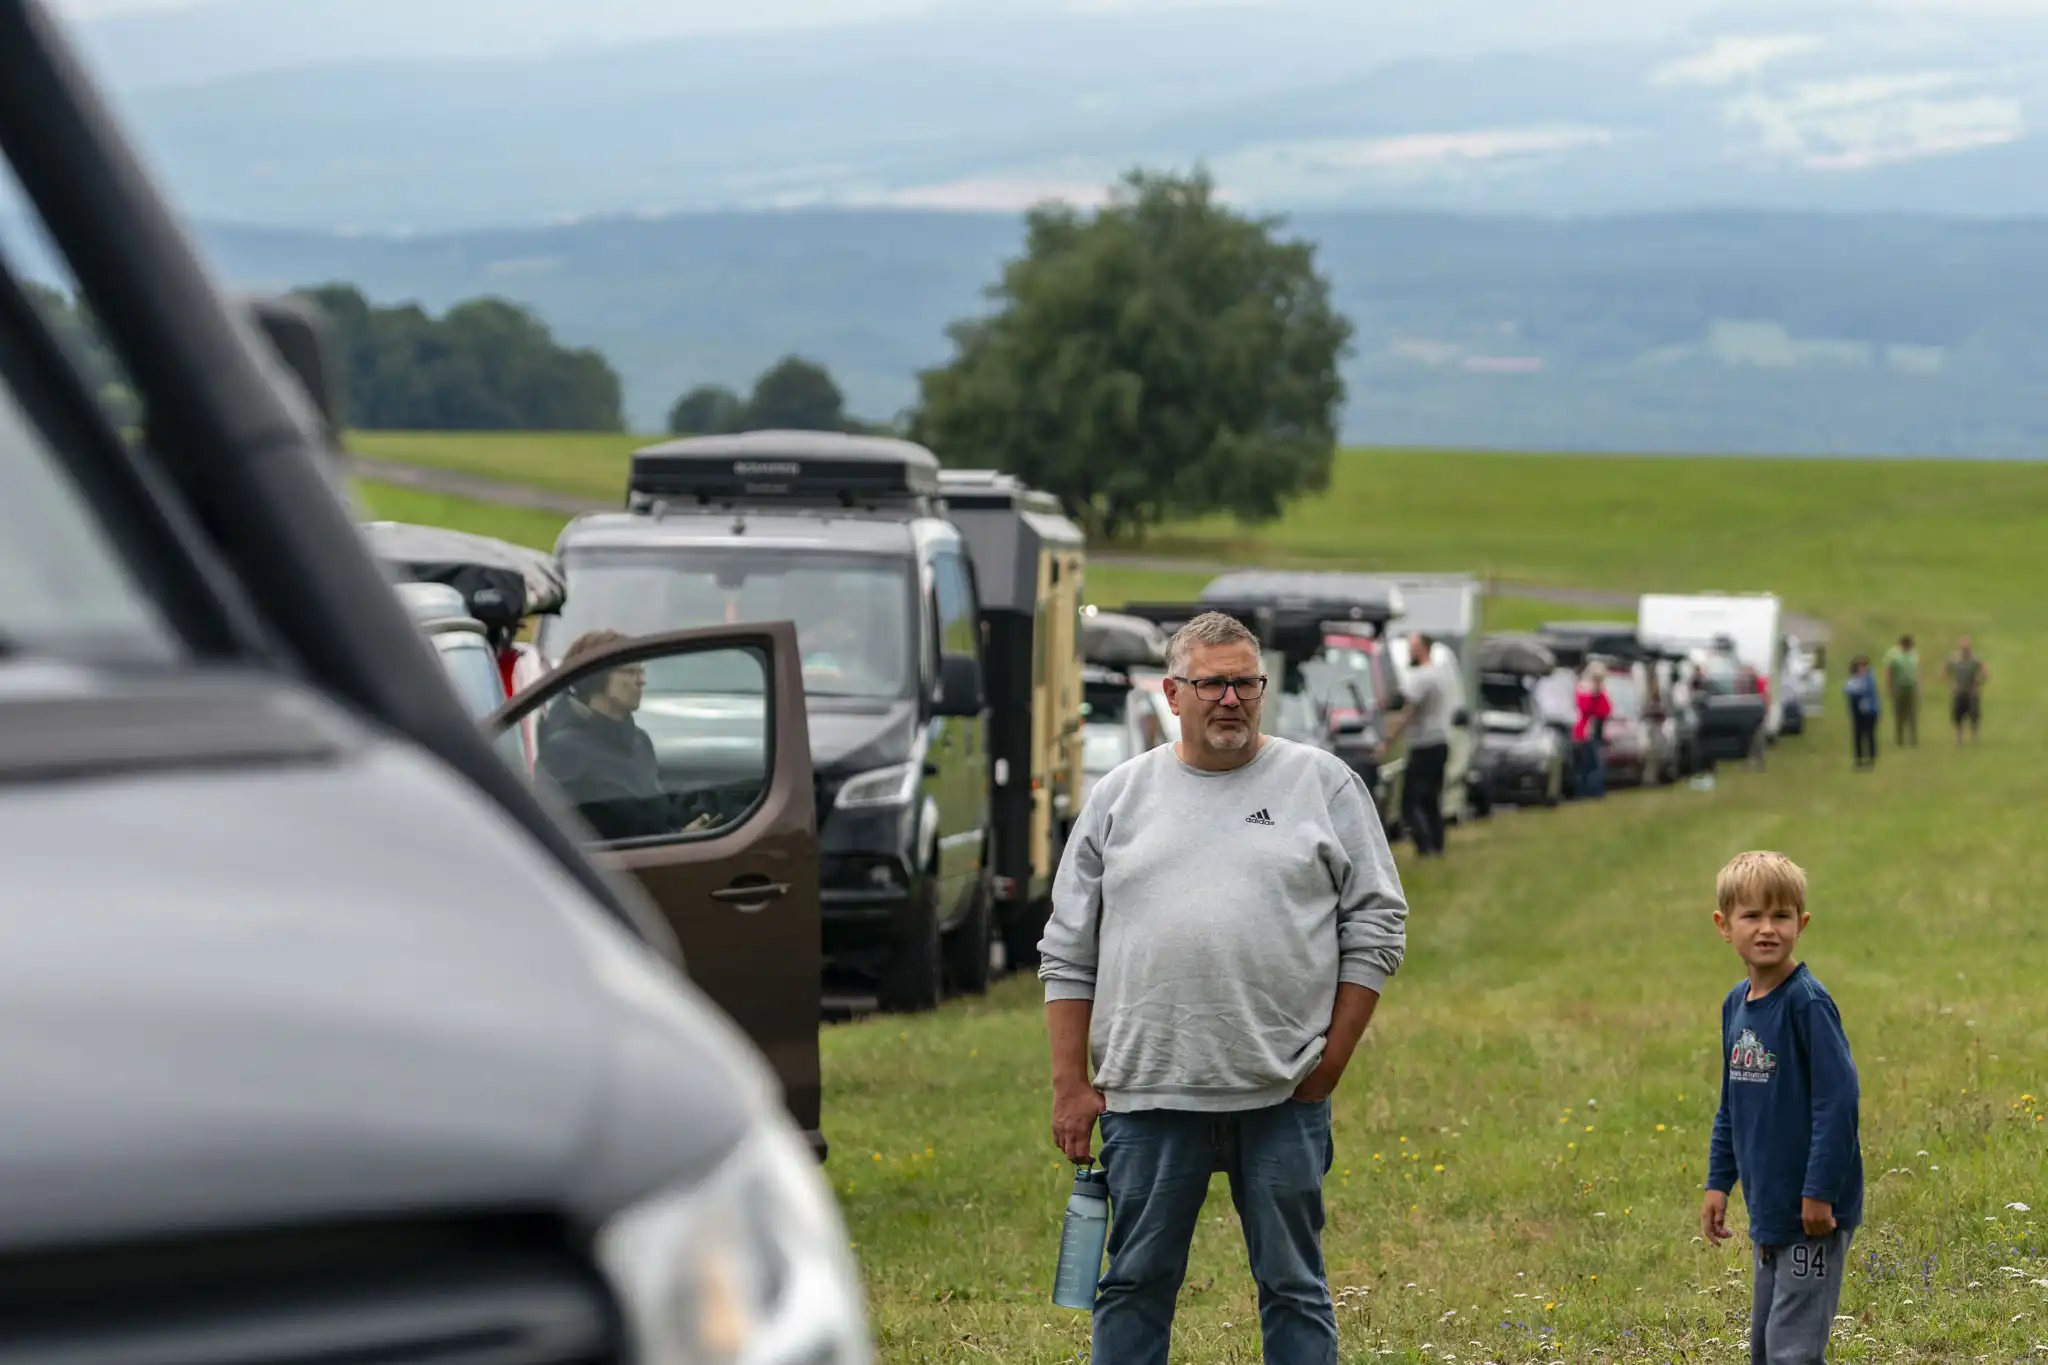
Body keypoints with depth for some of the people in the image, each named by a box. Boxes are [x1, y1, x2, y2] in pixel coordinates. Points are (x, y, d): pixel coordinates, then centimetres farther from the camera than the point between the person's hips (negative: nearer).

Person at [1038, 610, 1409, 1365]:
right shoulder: (1119, 796, 9)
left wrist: (1333, 1059, -2)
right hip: (1147, 1093, 1)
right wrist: (1071, 1085, 4)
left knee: (1293, 1286, 5)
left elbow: (1376, 926, 4)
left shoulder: (1323, 783, 5)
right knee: (1135, 1282, 6)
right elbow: (1068, 954, 10)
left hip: (1283, 1096, -1)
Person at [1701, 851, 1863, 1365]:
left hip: (1811, 1212, -9)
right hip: (1769, 1208, 9)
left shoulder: (1807, 1002, -16)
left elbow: (1838, 1097, -20)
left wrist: (1820, 1192, -21)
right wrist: (1718, 1184, 16)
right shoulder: (1736, 1005, 8)